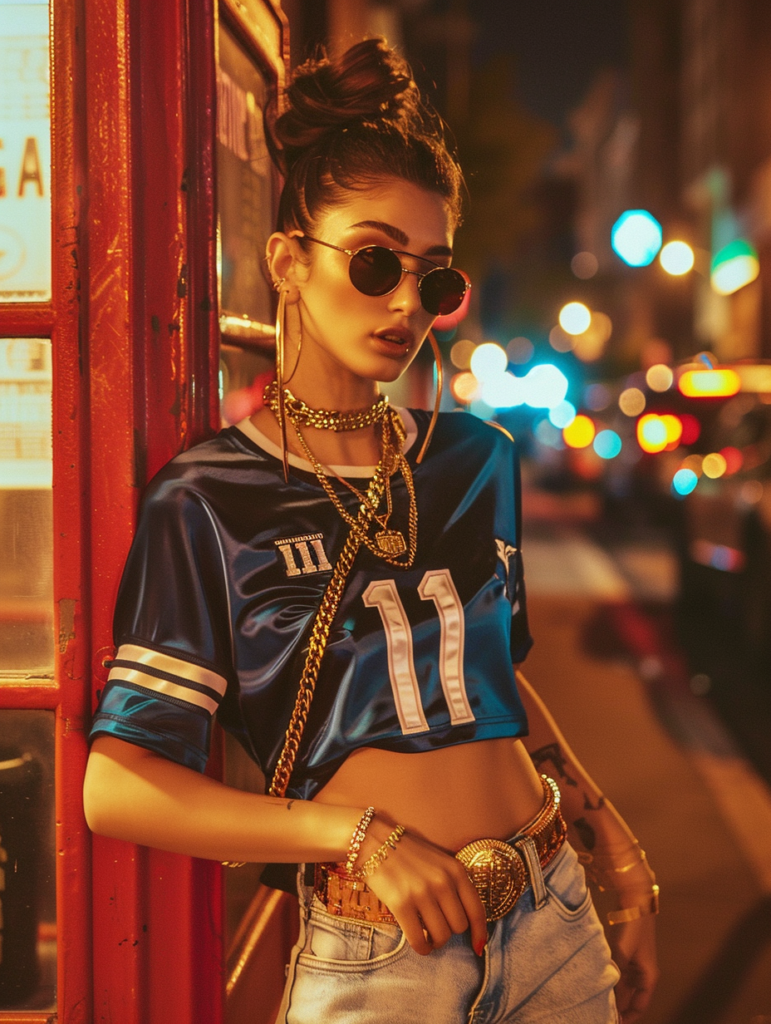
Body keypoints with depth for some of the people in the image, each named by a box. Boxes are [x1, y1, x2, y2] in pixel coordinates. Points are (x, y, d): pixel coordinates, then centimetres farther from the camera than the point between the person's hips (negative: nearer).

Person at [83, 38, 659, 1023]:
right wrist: (363, 833, -17)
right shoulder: (209, 499, -7)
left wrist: (619, 855, 14)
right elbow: (117, 786, -11)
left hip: (554, 929, 5)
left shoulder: (478, 460, 6)